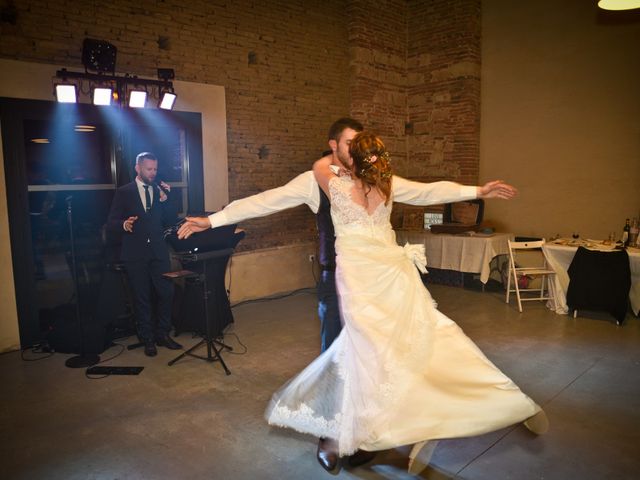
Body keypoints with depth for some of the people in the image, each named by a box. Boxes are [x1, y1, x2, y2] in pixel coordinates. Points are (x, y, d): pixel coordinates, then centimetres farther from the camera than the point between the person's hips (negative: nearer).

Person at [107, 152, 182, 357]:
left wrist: (165, 200, -9)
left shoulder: (161, 191, 9)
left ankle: (162, 334, 18)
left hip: (158, 251, 2)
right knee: (141, 298, 6)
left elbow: (171, 221, 4)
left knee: (166, 293, 1)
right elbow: (111, 222, -2)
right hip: (135, 253, -2)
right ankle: (147, 339, 18)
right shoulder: (124, 192, 2)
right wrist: (123, 224, -23)